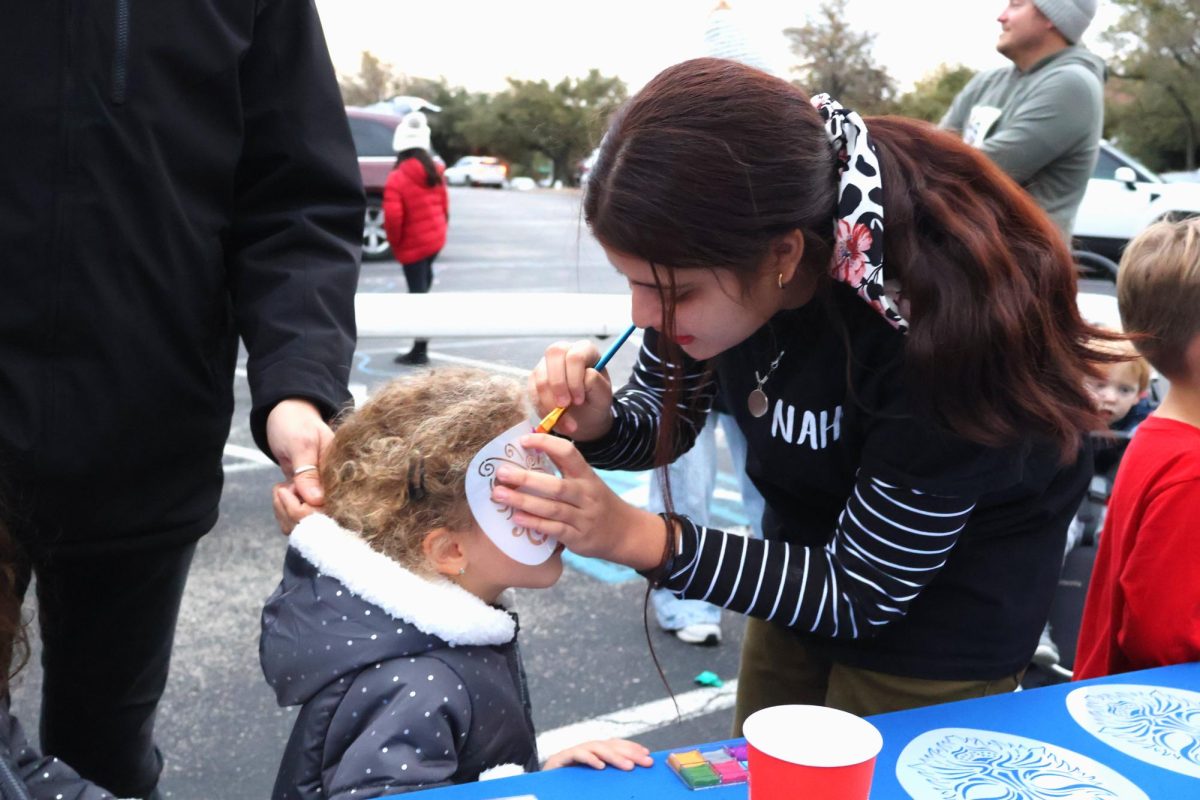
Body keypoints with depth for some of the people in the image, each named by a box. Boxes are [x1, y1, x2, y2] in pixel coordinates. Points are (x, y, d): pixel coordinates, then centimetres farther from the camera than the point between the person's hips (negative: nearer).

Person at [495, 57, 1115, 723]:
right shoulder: (727, 255, -21)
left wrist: (638, 536, -35)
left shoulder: (939, 314, -37)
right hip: (808, 566, 6)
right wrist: (596, 423, -26)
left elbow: (860, 593, -27)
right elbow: (664, 417, -3)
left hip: (942, 623, -5)